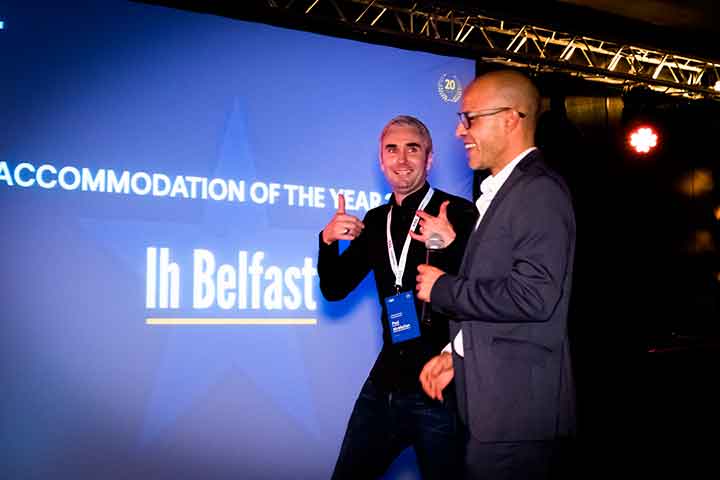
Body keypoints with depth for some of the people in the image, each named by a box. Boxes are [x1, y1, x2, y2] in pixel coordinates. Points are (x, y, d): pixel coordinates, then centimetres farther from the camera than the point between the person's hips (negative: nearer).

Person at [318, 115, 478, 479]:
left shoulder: (459, 213, -9)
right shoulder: (376, 221, 9)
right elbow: (334, 289, 12)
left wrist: (451, 245, -30)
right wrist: (328, 240, -6)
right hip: (385, 383, 6)